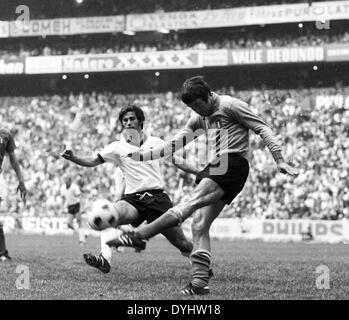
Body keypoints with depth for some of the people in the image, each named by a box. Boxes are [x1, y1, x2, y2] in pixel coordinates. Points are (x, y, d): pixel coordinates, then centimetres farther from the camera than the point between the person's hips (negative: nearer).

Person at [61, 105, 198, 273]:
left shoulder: (155, 142, 9)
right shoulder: (117, 147, 6)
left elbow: (176, 161, 20)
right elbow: (92, 161, -2)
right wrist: (73, 158, -20)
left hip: (158, 198, 0)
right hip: (133, 199, 0)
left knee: (183, 244, -1)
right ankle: (105, 258, -42)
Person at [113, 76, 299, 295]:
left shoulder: (230, 105, 0)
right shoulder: (200, 118, 22)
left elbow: (262, 128, -2)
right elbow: (175, 143, 22)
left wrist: (279, 160, -10)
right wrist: (143, 155, 13)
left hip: (233, 165, -9)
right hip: (216, 168, 9)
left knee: (192, 202, -22)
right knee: (200, 225, -2)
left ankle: (140, 236, -32)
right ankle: (200, 281, -5)